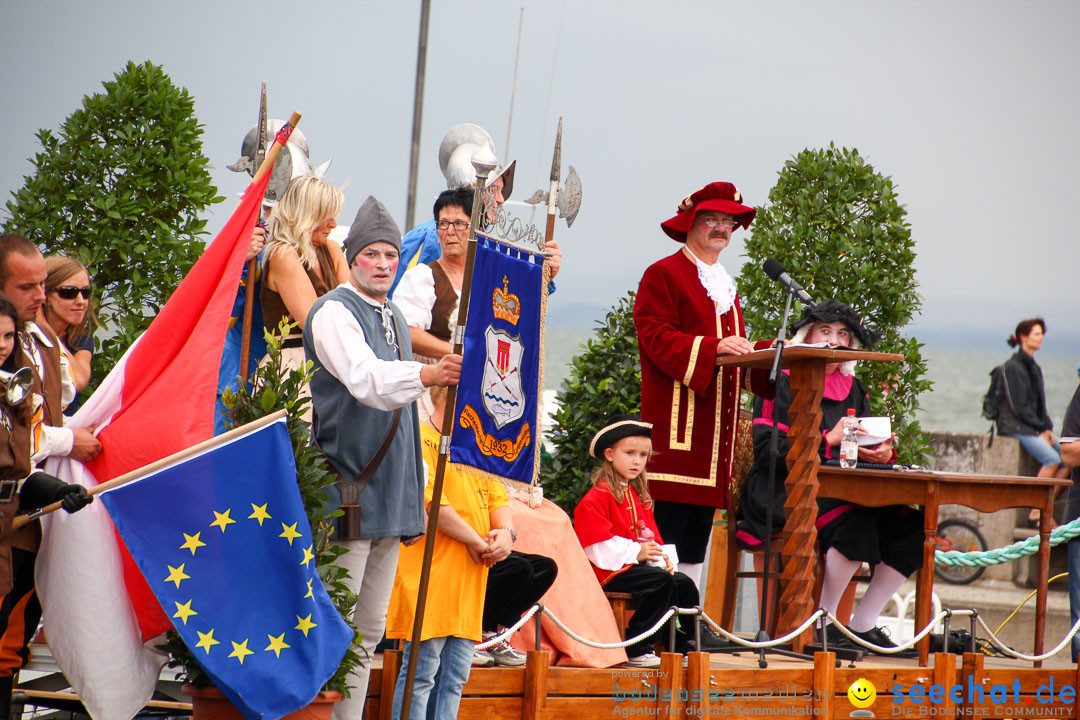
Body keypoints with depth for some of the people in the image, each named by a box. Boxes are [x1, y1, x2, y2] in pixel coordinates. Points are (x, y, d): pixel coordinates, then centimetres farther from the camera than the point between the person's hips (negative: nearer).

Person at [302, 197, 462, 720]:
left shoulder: (394, 319, 18)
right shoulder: (334, 313, -8)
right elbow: (366, 380, -26)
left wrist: (416, 482, 22)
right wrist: (427, 375, -43)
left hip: (392, 493, 8)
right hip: (347, 489, -8)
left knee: (369, 630, 9)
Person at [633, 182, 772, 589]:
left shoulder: (725, 286, 25)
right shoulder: (663, 275, 0)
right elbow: (657, 338, -13)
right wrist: (713, 347, -25)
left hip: (716, 426, 8)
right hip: (674, 420, -8)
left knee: (696, 542, 7)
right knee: (666, 526, -14)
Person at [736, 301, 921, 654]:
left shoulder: (853, 390, 21)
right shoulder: (783, 383, 2)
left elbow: (866, 447, 17)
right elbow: (767, 449, -10)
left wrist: (881, 454, -8)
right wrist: (828, 440, -18)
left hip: (843, 489, 7)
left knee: (910, 525, -16)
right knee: (855, 522, -34)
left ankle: (863, 624, -6)